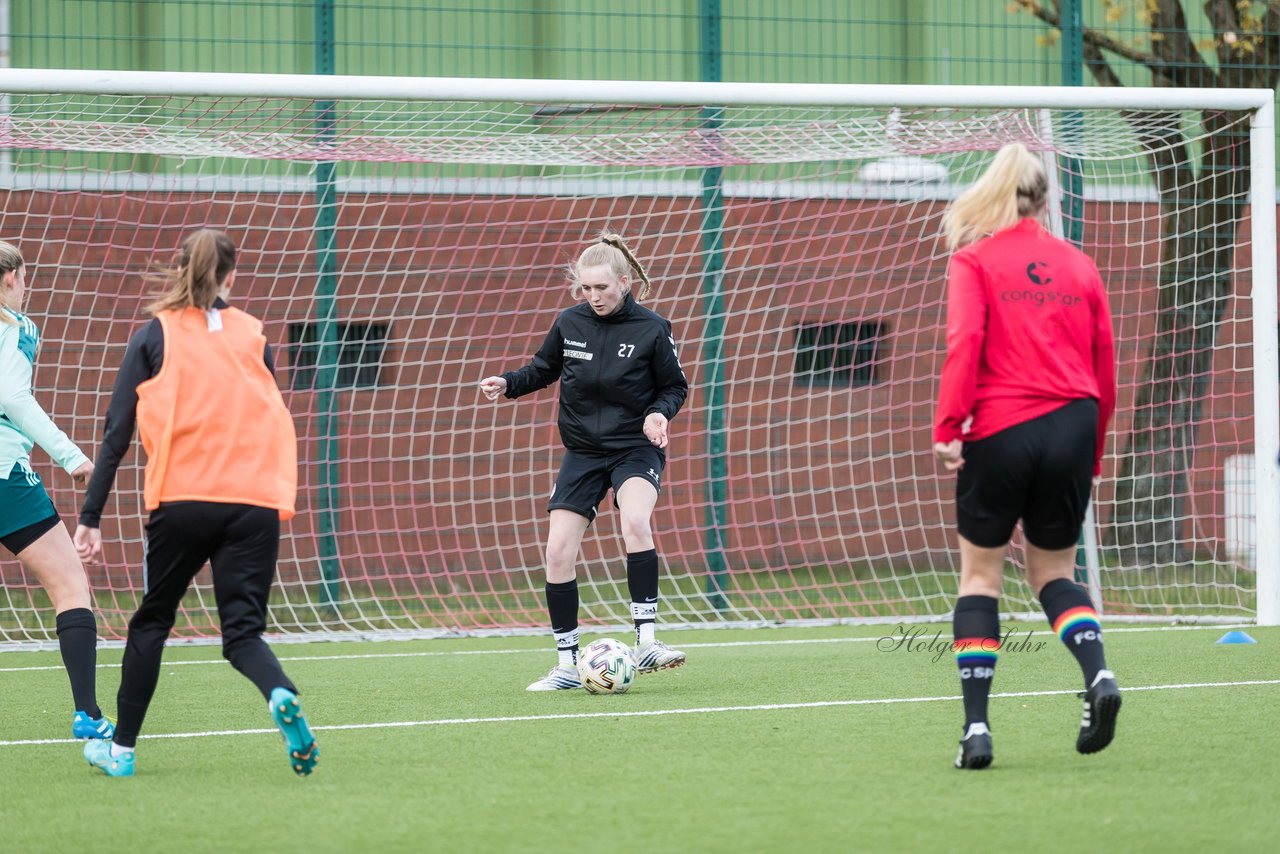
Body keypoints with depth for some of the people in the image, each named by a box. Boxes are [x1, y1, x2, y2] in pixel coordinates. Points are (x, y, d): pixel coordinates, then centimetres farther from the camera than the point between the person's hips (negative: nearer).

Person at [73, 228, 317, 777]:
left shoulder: (155, 336, 5)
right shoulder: (253, 336, 12)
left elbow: (117, 433, 1)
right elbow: (269, 423, 13)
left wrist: (91, 517, 2)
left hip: (183, 500, -1)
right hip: (255, 503, 1)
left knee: (152, 621, 16)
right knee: (243, 632, 2)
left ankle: (122, 748, 20)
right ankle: (281, 695, -30)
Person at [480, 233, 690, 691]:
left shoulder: (651, 330, -10)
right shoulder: (570, 323, -2)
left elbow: (675, 386, 1)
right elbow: (543, 369, 13)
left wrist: (659, 413, -18)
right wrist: (508, 383, -4)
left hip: (635, 448, -4)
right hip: (583, 451, 4)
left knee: (635, 520, -33)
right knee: (558, 551, -5)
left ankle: (645, 641, -29)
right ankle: (566, 665, 7)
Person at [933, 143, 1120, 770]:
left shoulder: (973, 260, 1)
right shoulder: (1079, 266, 11)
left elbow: (964, 341, -13)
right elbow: (1105, 367, 13)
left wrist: (948, 425, -15)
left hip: (1000, 431, -3)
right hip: (1071, 428, 3)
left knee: (980, 574, 9)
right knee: (1052, 571, 17)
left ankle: (976, 727, 1)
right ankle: (1098, 675, -11)